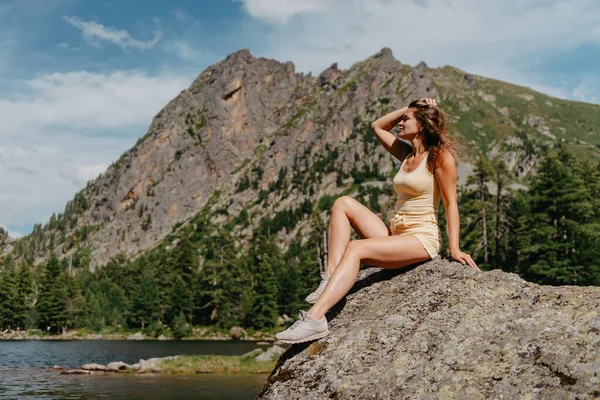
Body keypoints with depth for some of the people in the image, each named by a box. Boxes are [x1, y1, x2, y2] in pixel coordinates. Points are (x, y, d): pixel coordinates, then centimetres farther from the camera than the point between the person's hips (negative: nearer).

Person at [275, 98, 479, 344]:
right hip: (394, 234, 8)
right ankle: (331, 279, -20)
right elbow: (377, 127, 28)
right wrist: (408, 108, 17)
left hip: (422, 239, -8)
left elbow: (450, 203, -9)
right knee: (344, 203, -5)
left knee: (355, 248, -29)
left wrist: (454, 249, -16)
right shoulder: (406, 153, 17)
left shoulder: (439, 155, -5)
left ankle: (315, 319, -40)